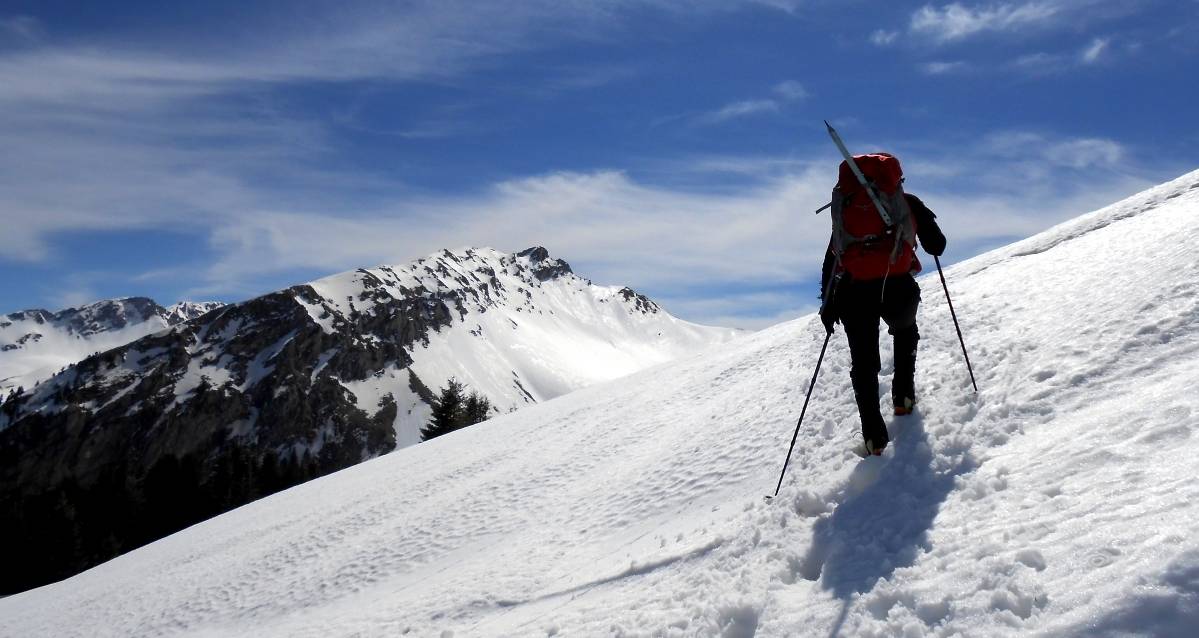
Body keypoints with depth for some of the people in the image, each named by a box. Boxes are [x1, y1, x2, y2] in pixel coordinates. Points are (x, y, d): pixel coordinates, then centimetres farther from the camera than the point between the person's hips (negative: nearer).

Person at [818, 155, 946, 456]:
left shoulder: (845, 205, 22)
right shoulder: (908, 203, 15)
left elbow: (832, 259, 16)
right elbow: (936, 246, 13)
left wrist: (827, 302, 17)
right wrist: (934, 242, 37)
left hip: (854, 292, 1)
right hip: (897, 287, -1)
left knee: (864, 363, 11)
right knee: (905, 331, 34)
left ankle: (874, 435, 2)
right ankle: (903, 396, 27)